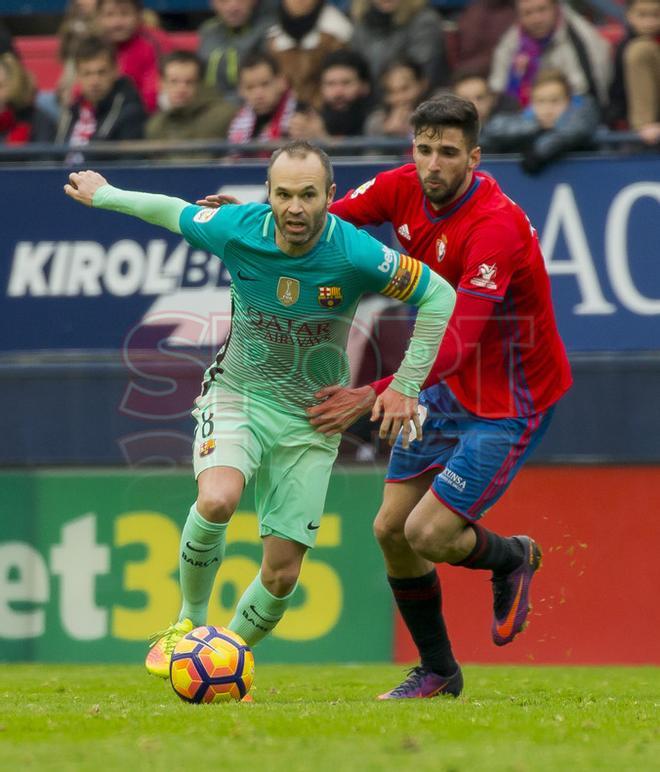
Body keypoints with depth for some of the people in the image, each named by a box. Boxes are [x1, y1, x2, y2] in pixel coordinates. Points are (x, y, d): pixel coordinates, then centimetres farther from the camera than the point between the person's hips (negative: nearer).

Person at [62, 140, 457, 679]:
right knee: (217, 499, -32)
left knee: (281, 573, -3)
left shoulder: (354, 254, -21)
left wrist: (406, 386, -8)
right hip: (238, 394, 0)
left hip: (311, 418, 0)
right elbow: (171, 211, 5)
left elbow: (439, 296, -9)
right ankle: (191, 623, -7)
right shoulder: (236, 230, -16)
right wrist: (103, 194, 19)